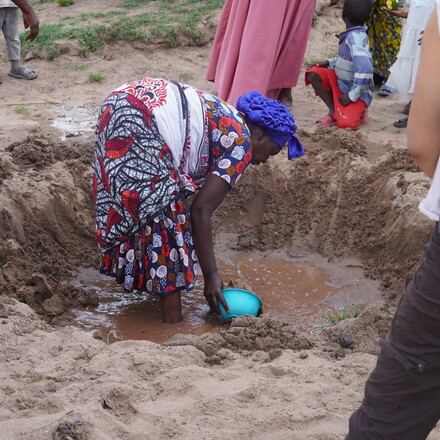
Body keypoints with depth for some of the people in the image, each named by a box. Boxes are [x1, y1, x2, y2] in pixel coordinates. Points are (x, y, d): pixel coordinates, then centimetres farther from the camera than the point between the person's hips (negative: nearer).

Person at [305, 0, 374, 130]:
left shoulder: (353, 38, -26)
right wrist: (330, 62, 2)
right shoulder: (357, 34, 0)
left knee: (345, 124, -27)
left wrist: (352, 95, -26)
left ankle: (357, 112, 6)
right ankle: (334, 111, 1)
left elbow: (365, 69, -35)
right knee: (313, 74, -5)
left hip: (358, 92, -9)